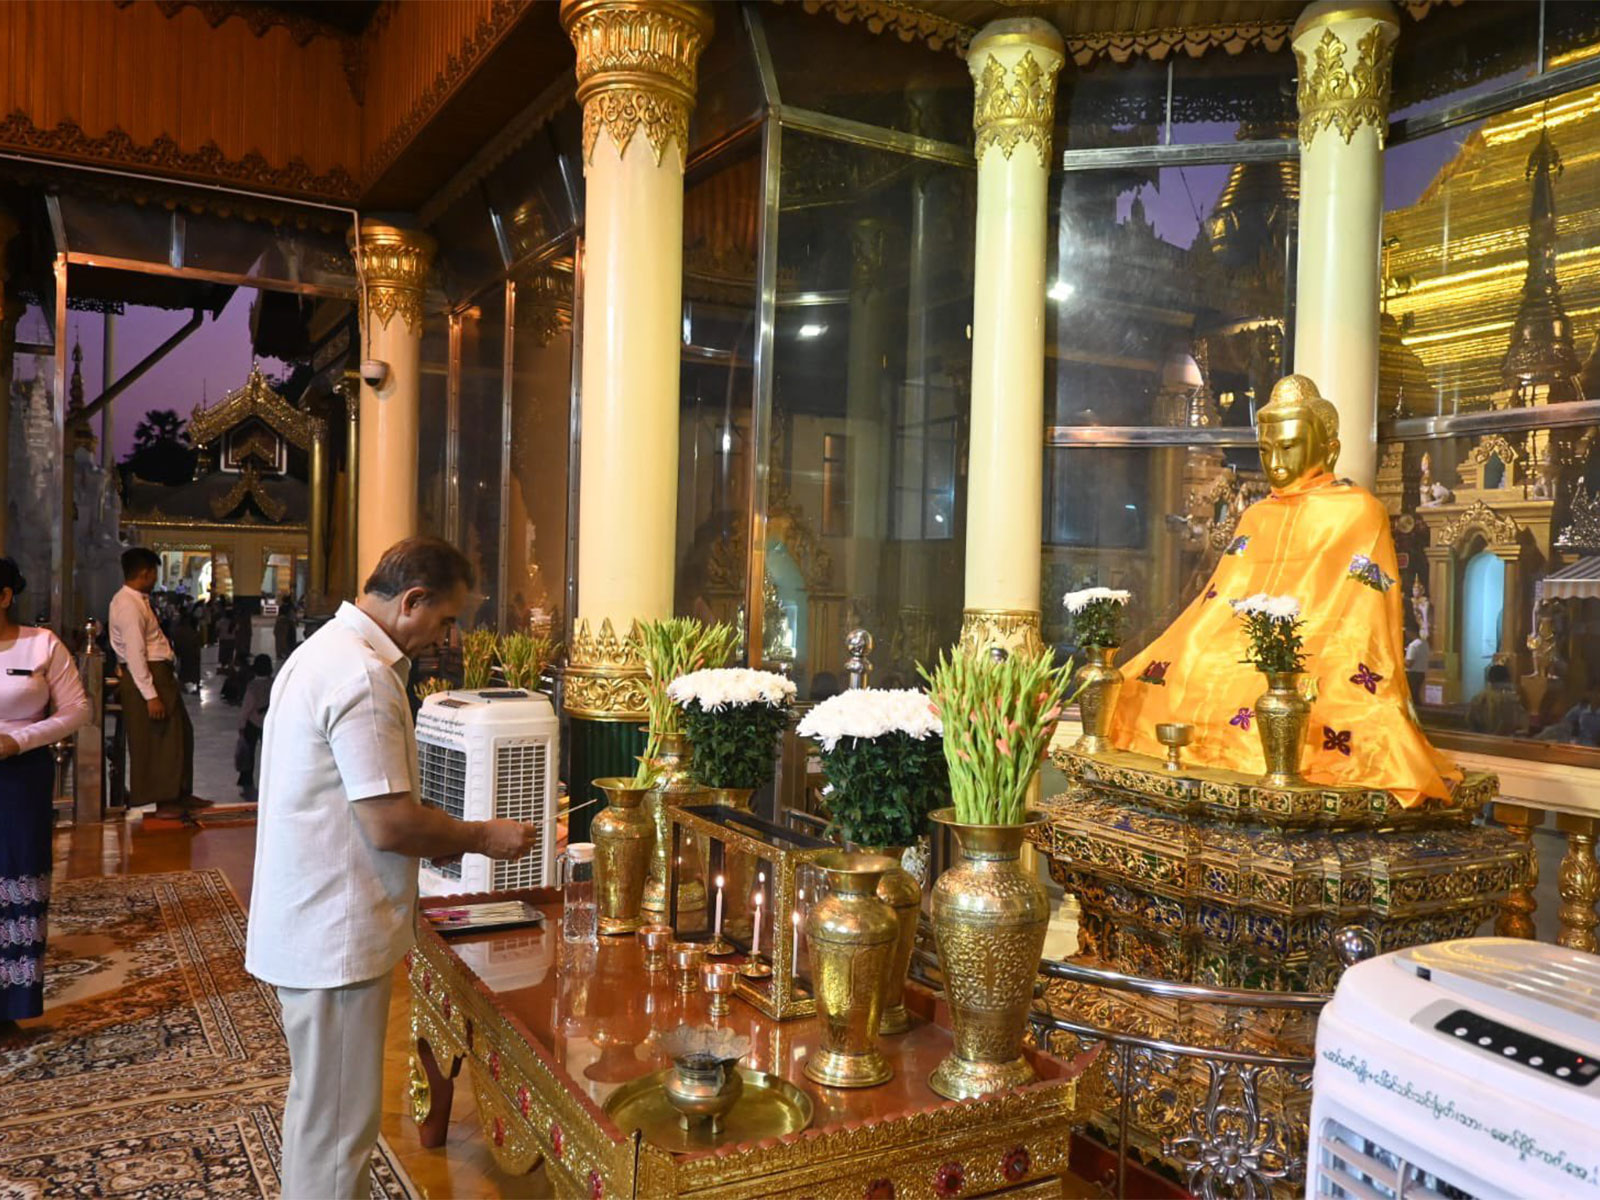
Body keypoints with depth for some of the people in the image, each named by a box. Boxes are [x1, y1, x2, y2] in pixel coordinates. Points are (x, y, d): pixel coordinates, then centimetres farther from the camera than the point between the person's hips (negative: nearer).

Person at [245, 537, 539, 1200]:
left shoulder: (327, 649, 11)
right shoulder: (363, 676, -23)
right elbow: (390, 823, -24)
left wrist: (454, 837, 12)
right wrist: (484, 837, -9)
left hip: (309, 926, 11)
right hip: (337, 937, -11)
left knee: (319, 1106, 24)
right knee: (337, 1121, 4)